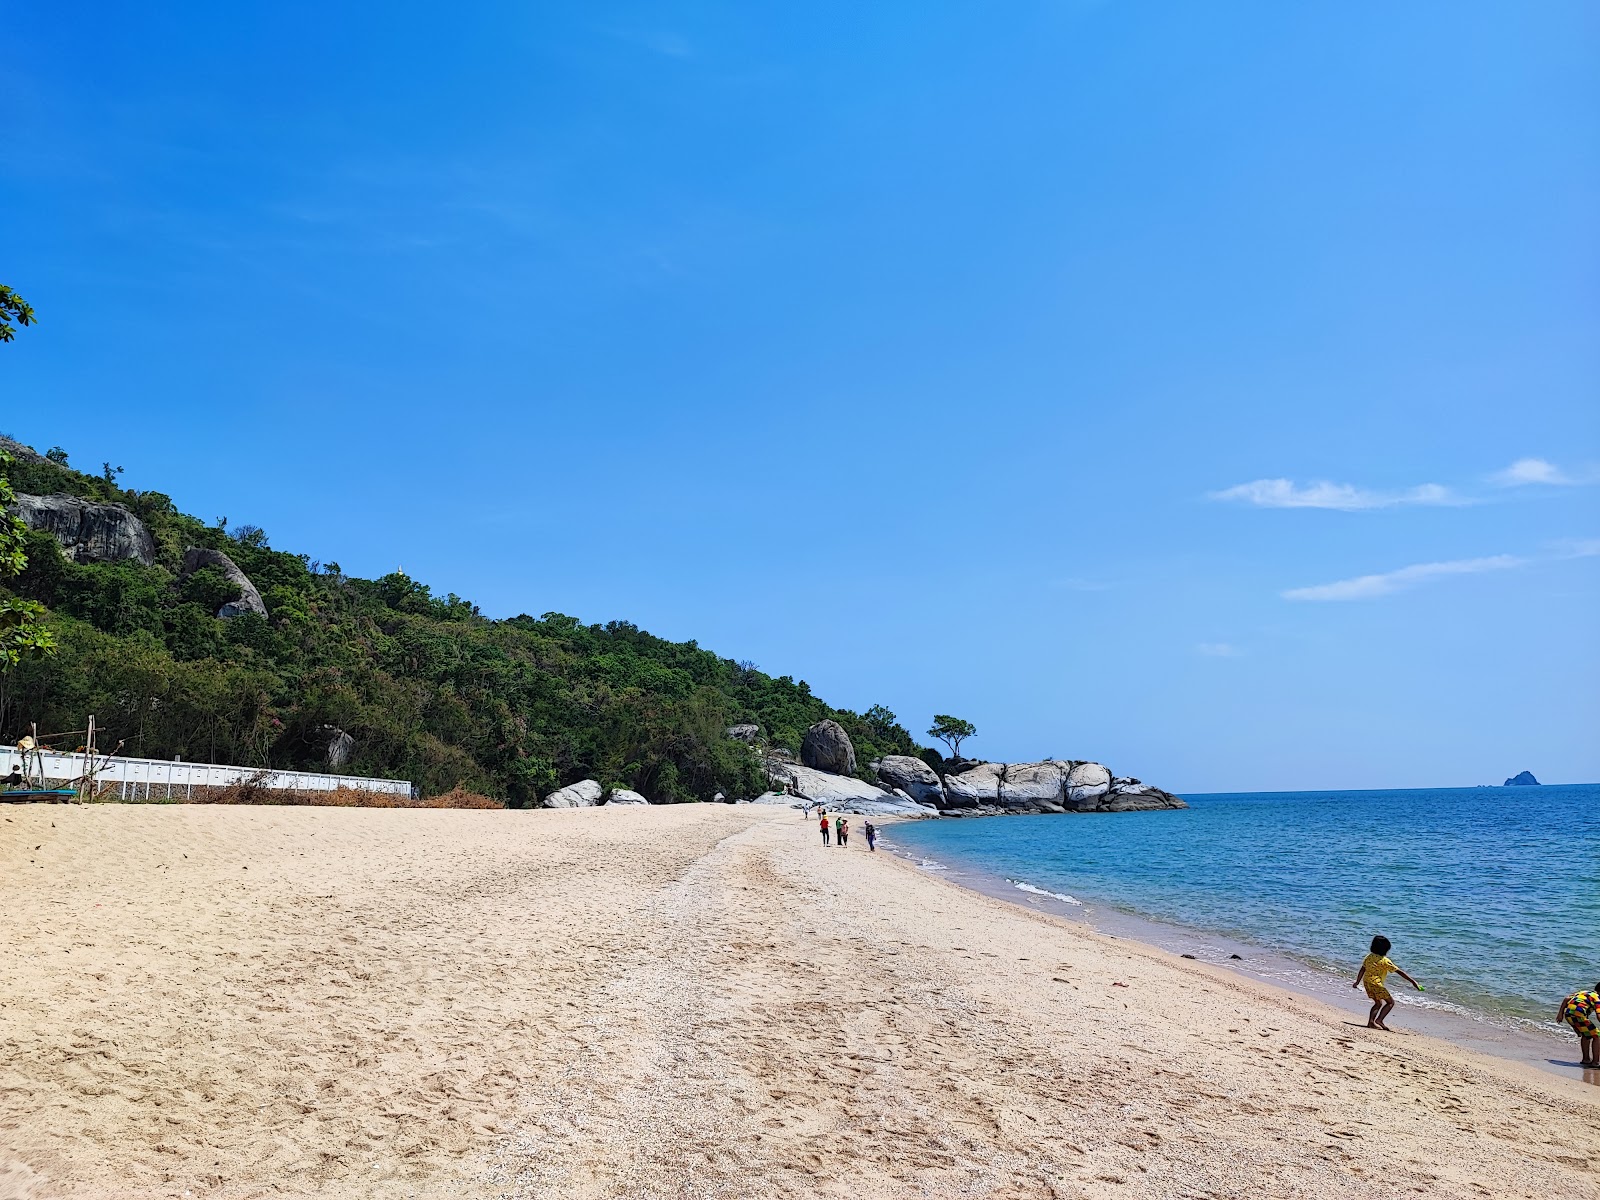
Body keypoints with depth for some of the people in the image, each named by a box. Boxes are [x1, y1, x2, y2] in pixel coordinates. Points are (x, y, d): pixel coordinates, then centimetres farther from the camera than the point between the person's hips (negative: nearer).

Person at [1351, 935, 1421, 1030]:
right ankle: (1379, 1020, -5)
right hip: (1376, 983, -7)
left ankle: (1371, 1022, 13)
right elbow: (1399, 972, -10)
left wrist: (1357, 982, 22)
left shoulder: (1369, 957, 9)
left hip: (1366, 982, 7)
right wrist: (1412, 981, -7)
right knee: (1390, 1002, 5)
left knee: (1378, 1003, 22)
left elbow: (1362, 970, 13)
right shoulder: (1385, 961, -11)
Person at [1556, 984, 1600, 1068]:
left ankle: (1586, 1059, 34)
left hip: (1568, 1014, 7)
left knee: (1585, 1035, 29)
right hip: (1578, 1014, -7)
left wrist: (1560, 1013, 19)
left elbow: (1566, 999, 19)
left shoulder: (1582, 992, 29)